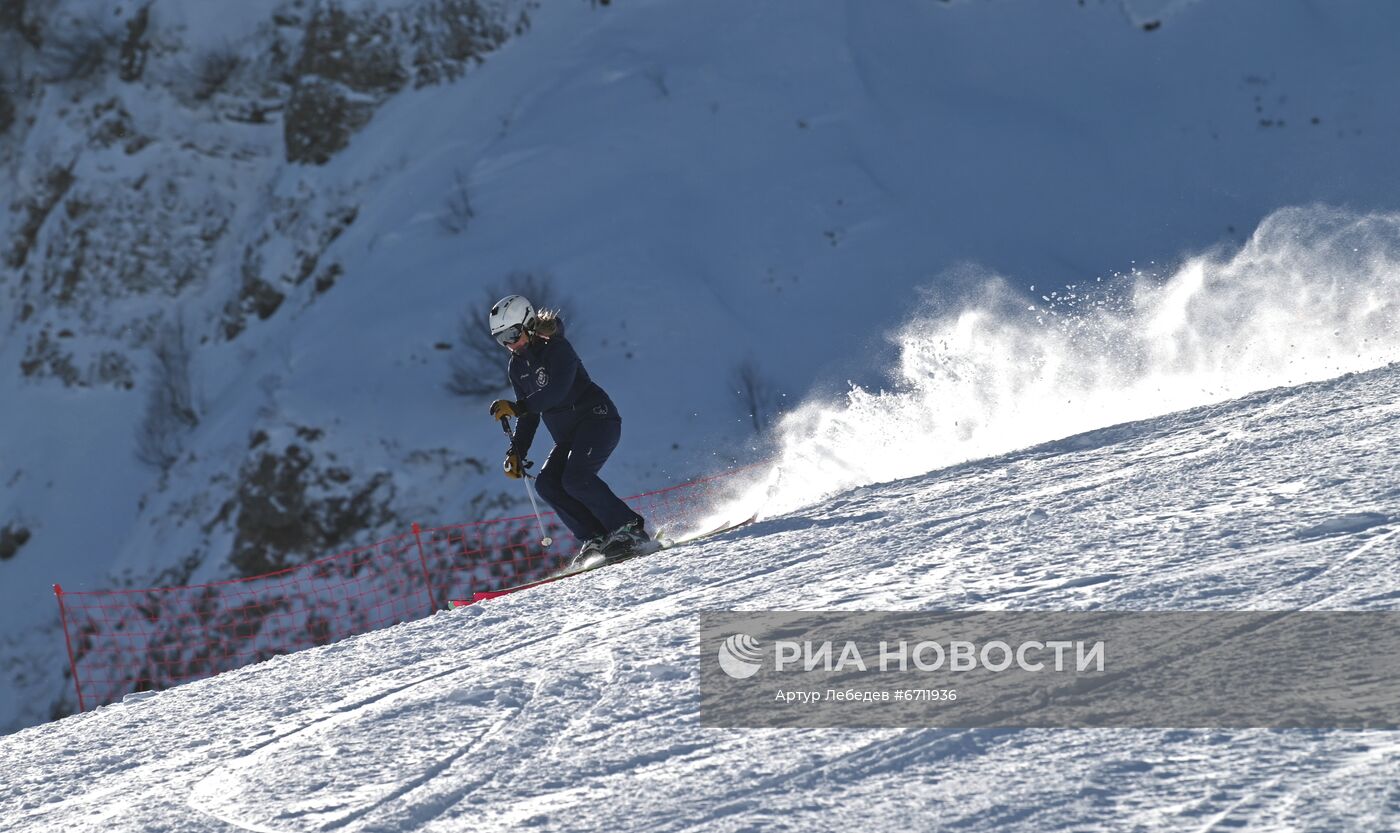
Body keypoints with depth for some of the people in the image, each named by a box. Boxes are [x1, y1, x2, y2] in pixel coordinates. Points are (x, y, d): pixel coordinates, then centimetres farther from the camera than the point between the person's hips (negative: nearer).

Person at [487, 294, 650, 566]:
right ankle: (597, 538, -12)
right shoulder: (517, 367, 11)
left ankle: (631, 530, -20)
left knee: (575, 478, -27)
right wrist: (516, 452, 6)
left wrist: (516, 407, -36)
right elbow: (530, 414, 17)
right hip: (568, 436, 8)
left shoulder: (557, 348, -13)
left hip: (598, 419, -8)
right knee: (546, 482, -12)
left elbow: (556, 392, -28)